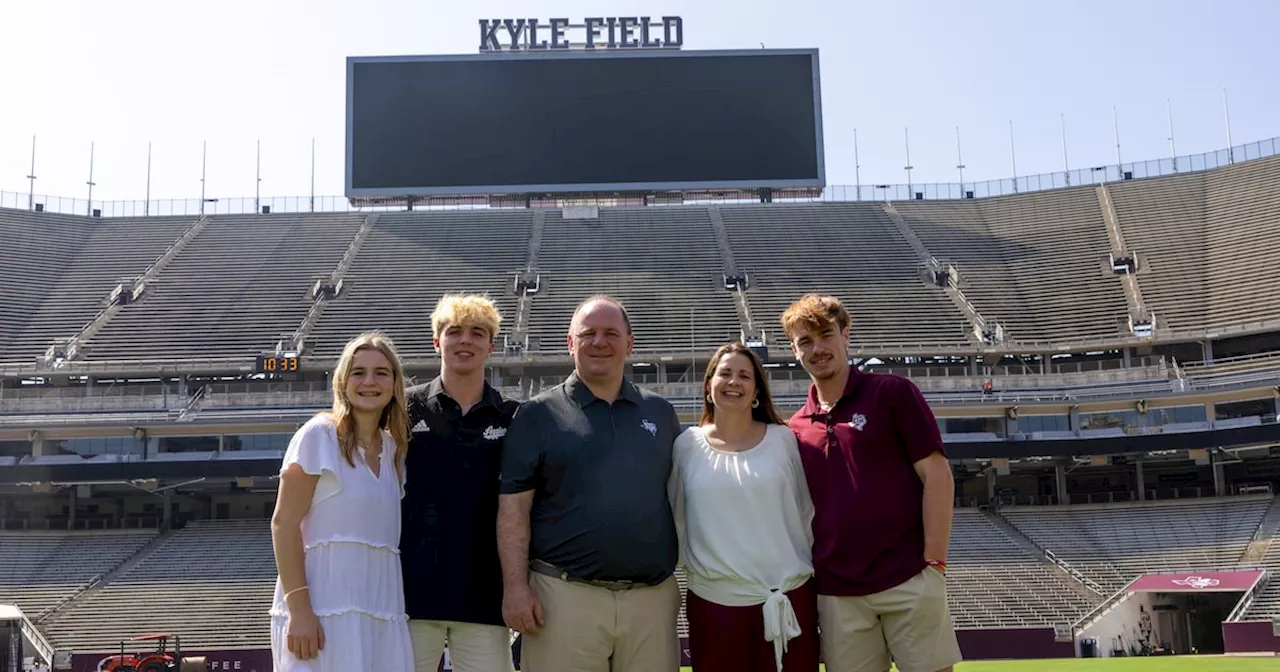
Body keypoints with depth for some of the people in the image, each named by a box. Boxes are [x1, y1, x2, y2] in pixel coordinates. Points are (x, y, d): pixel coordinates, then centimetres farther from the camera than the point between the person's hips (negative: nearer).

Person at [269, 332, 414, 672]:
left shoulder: (395, 448, 12)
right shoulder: (319, 434, -5)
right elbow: (284, 523, -10)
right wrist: (298, 610, -17)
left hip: (382, 611, 6)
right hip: (323, 608, -5)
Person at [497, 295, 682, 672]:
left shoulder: (660, 413, 12)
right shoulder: (538, 415, 3)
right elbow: (513, 506, -2)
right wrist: (516, 585, -9)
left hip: (653, 595, 3)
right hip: (565, 596, -3)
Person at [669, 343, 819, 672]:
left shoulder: (782, 440, 2)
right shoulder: (686, 445, 2)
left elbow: (806, 512, 8)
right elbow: (676, 517, 8)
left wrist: (807, 568, 10)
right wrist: (696, 567, 7)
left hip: (789, 596, 0)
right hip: (713, 601, 0)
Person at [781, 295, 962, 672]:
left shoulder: (892, 393, -1)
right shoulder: (796, 428, 11)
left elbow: (936, 474, -5)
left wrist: (935, 561, -11)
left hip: (908, 579, -4)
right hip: (836, 593, 4)